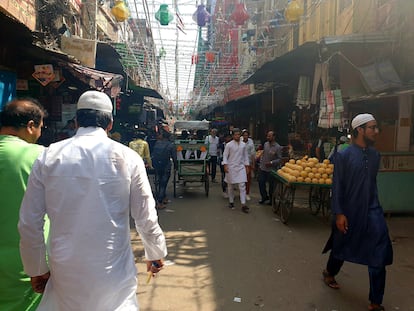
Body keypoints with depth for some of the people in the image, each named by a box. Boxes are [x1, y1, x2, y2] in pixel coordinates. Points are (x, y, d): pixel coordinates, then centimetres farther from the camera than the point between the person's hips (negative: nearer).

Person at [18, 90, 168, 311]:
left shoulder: (48, 157, -4)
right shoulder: (127, 157, -9)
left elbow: (28, 223, 0)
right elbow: (145, 218, -5)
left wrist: (36, 269, 14)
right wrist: (155, 254, 12)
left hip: (65, 270, 2)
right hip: (114, 272, -1)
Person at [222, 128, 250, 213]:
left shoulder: (243, 145, 6)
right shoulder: (229, 145, -5)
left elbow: (245, 156, 12)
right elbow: (225, 155, -5)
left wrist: (247, 166, 10)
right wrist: (225, 165, -15)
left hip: (241, 167, 2)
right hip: (231, 168, -2)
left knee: (242, 186, -5)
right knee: (230, 186, 9)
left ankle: (243, 205, -4)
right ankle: (231, 202, 25)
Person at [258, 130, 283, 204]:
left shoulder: (278, 147, -12)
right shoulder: (265, 144, 5)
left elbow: (279, 159, -12)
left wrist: (271, 163, -22)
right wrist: (260, 163, 13)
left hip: (271, 170, -5)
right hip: (262, 168, 5)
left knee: (271, 185, 7)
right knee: (261, 183, 8)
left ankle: (271, 199, 25)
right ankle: (264, 197, 29)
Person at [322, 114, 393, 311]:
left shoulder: (375, 155, 4)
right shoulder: (343, 155, -12)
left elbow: (372, 182, 13)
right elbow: (337, 186, -12)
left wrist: (374, 205, 15)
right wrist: (338, 213, -15)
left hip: (372, 211, 4)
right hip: (349, 212, -4)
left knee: (379, 257, -1)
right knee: (341, 247, 16)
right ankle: (329, 273, 46)